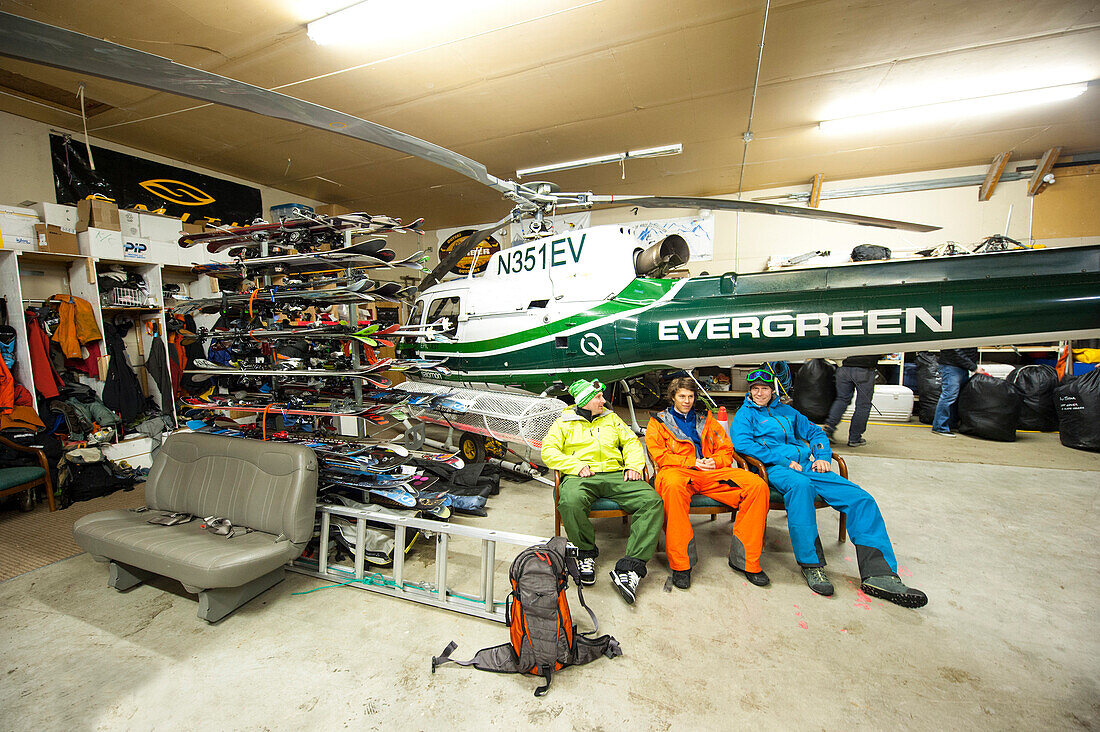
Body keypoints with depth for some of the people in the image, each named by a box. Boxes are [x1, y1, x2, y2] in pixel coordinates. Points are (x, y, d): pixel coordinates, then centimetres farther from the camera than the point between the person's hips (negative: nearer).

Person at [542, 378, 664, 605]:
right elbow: (548, 452, 3)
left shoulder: (611, 418, 25)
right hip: (580, 476, -3)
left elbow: (631, 442, 22)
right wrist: (577, 466, -11)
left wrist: (634, 466, 1)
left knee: (652, 501, -23)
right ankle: (586, 554, -9)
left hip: (616, 475, 3)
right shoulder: (565, 423, 14)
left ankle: (629, 568, -25)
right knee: (570, 502, -38)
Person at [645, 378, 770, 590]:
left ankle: (743, 559, -12)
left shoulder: (706, 419, 27)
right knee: (673, 485, -42)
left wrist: (715, 461, -1)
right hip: (677, 471, -4)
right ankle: (680, 563, -32)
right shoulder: (659, 421, 15)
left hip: (712, 472, 4)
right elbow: (659, 455, 2)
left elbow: (726, 449, 22)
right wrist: (692, 462, -6)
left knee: (758, 485, -21)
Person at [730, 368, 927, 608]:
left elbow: (815, 432, 29)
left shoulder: (786, 411, 27)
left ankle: (878, 573, -16)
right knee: (800, 485, -40)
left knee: (861, 498, -13)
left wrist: (823, 456, 8)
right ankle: (810, 563, -31)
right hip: (775, 469, -6)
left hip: (808, 465, 6)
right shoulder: (745, 415, 8)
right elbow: (742, 444, -8)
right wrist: (783, 459, -14)